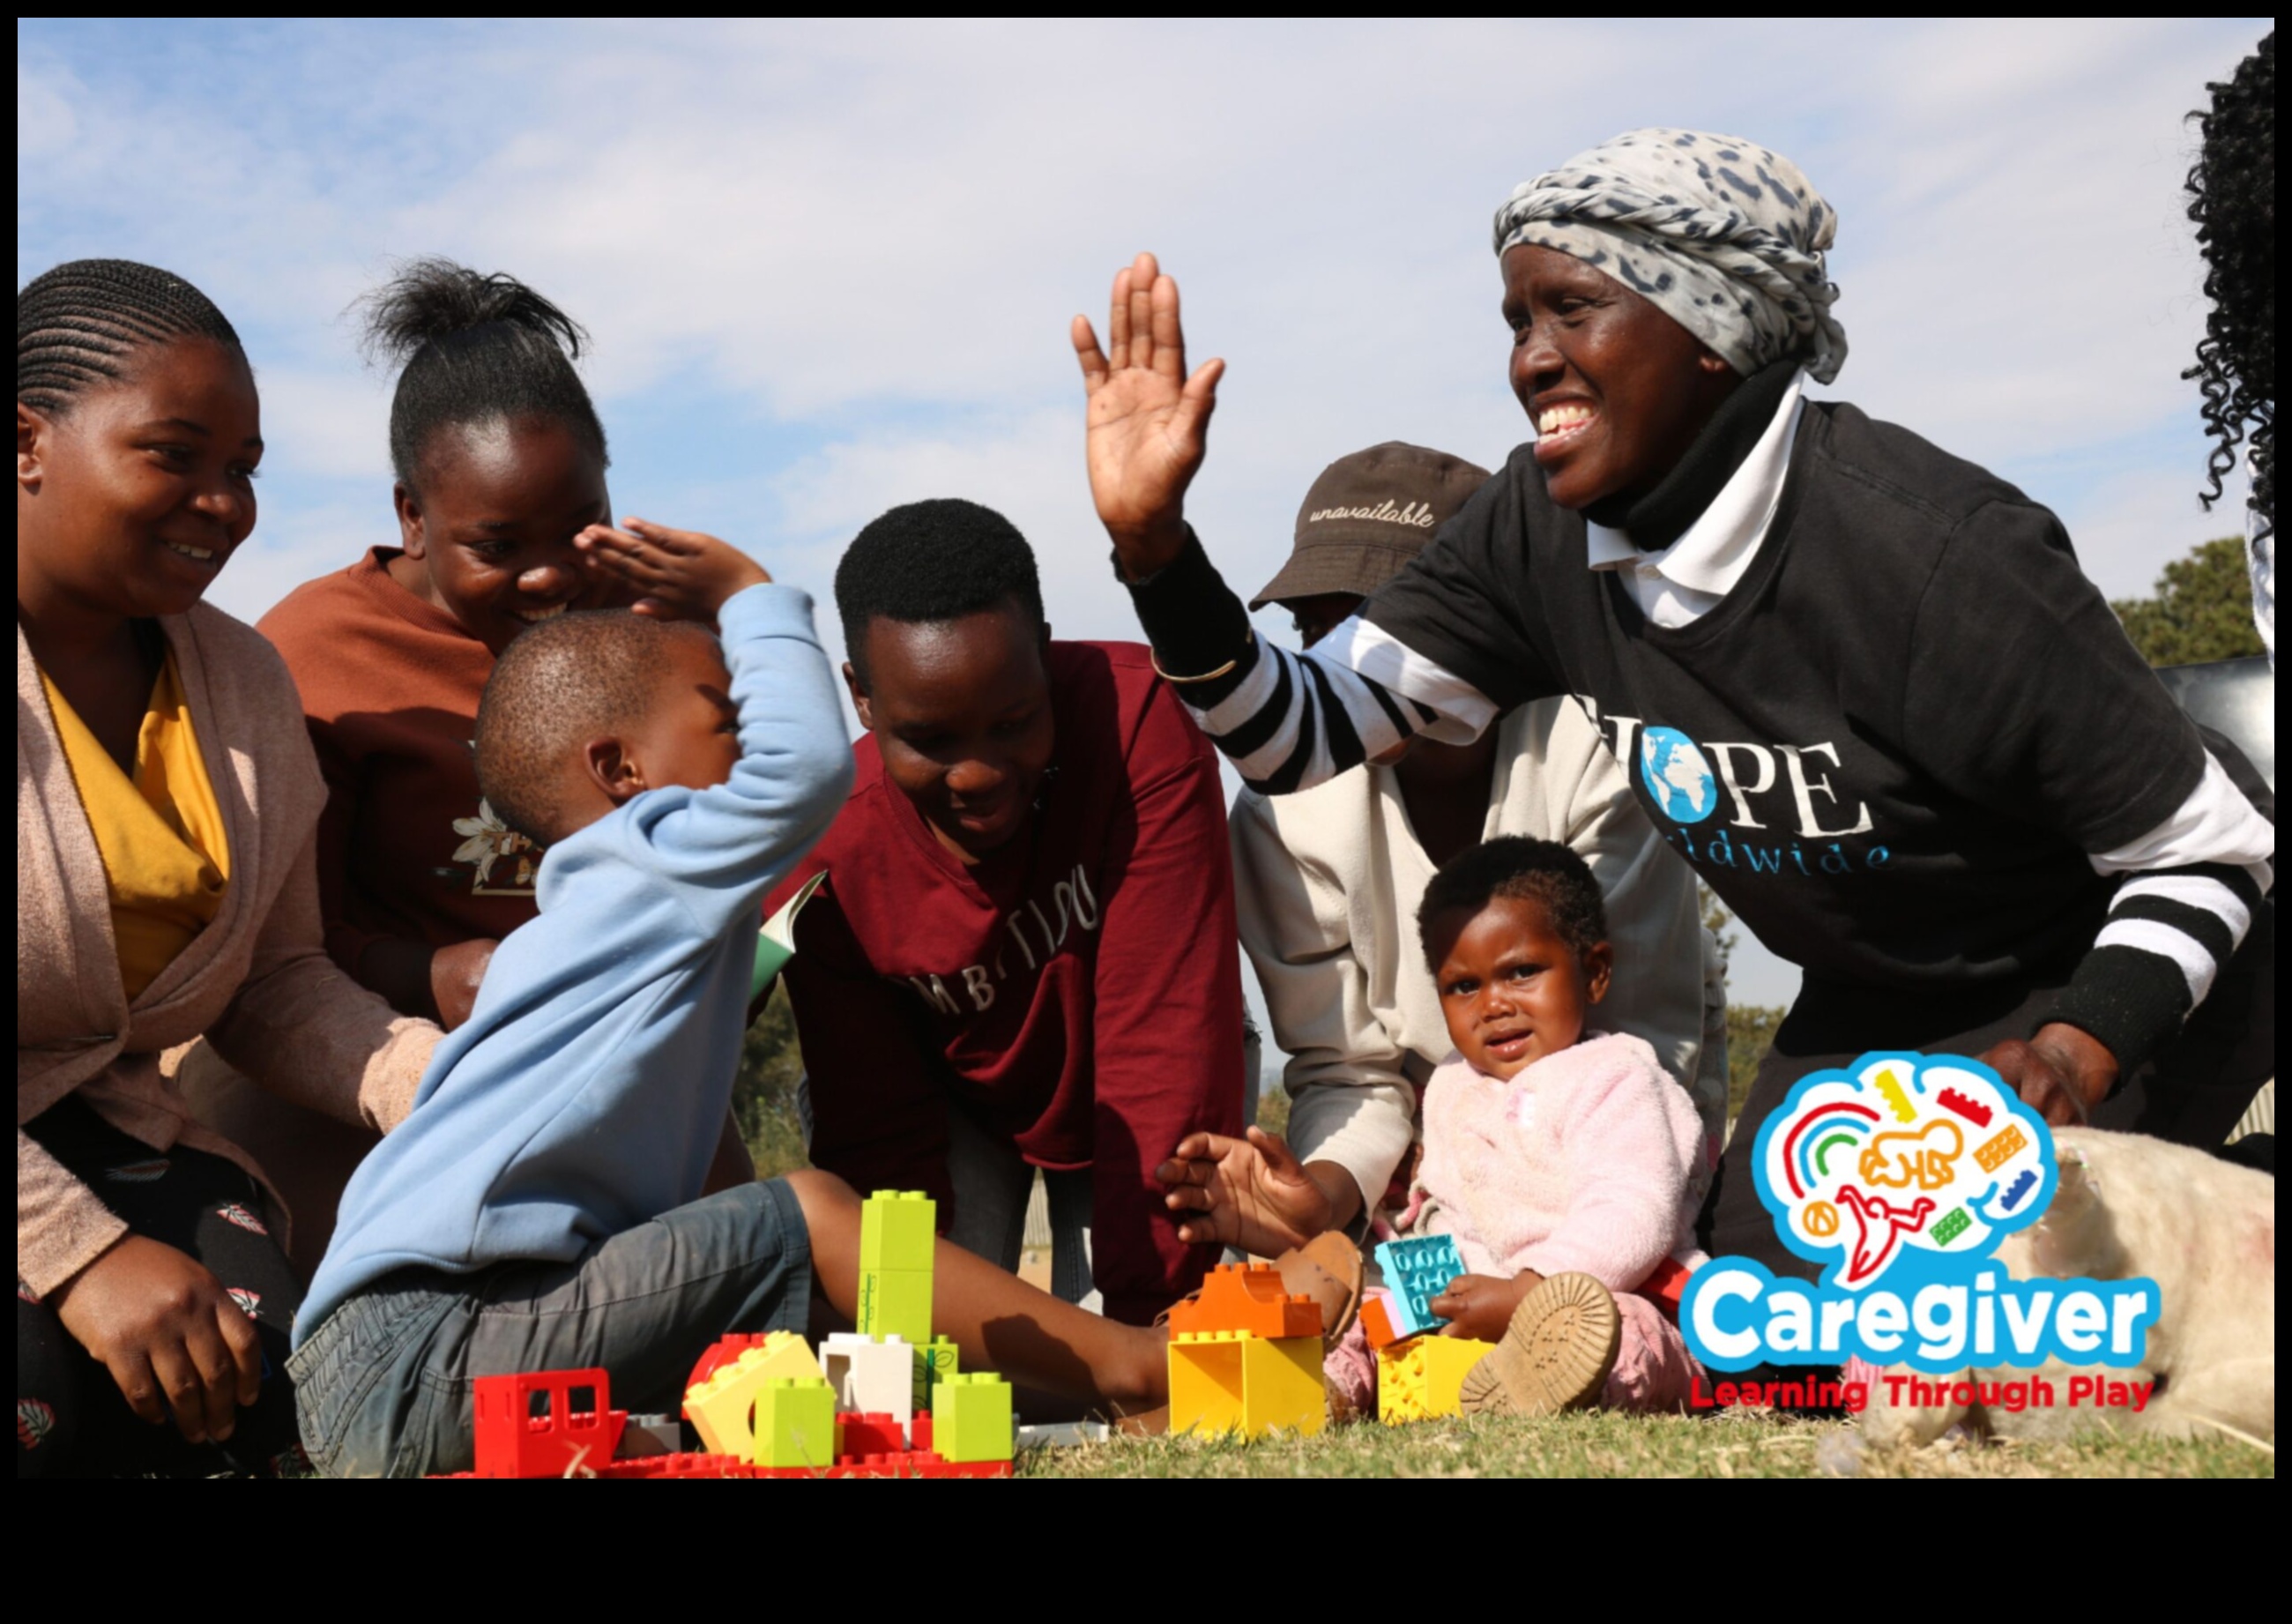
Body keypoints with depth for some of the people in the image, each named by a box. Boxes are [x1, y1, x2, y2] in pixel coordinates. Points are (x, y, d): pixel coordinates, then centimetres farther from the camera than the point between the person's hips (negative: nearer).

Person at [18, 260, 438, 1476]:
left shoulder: (242, 683, 10)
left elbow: (274, 986, 13)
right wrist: (78, 1252, -28)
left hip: (92, 1128, 5)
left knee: (255, 1358, -21)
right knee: (45, 1369, -31)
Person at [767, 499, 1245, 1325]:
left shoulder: (1138, 721, -35)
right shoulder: (827, 862, -28)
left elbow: (1165, 1039, -36)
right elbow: (878, 1136, -18)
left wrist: (1149, 1305, -37)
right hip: (961, 1104, 1)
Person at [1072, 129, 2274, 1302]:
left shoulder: (1927, 551, -32)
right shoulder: (1545, 528, -15)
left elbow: (2215, 841, -21)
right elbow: (1312, 730, -13)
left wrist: (2081, 1047, -36)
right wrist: (1153, 544, -27)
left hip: (2119, 985, -6)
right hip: (1875, 1007, 6)